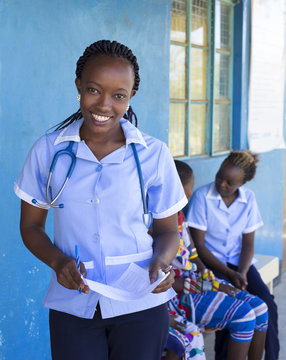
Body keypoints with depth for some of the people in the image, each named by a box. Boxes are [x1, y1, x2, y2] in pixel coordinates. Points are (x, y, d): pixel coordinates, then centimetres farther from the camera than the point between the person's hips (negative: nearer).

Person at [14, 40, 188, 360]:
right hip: (72, 306, 0)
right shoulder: (47, 151, -1)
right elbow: (31, 226, 6)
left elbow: (167, 229, 6)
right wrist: (58, 261, -13)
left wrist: (162, 261, -15)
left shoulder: (154, 154, -3)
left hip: (141, 306, 0)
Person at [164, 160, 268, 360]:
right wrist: (206, 287, -18)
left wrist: (212, 280, 0)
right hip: (179, 296, -9)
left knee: (259, 308, 1)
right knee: (243, 315, -21)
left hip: (194, 280, 9)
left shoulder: (179, 215, 8)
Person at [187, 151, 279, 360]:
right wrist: (229, 273, -19)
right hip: (211, 262, -4)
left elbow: (248, 243, 4)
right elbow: (199, 245, -12)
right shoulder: (202, 197, -13)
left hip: (239, 262, 4)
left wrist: (241, 274, -14)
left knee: (266, 303, -18)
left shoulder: (248, 199, 1)